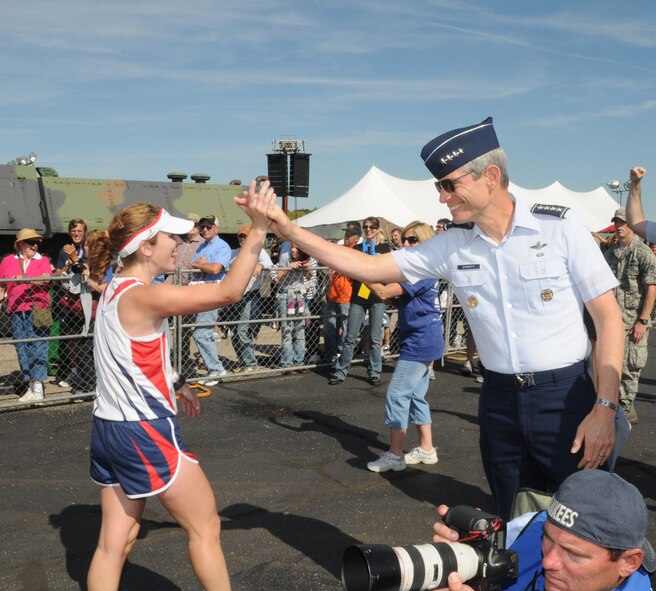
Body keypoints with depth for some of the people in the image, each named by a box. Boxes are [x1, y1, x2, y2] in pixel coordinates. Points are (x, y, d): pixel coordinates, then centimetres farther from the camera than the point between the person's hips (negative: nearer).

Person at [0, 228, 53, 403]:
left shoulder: (43, 260, 9)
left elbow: (45, 279, -10)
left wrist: (24, 279, -24)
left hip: (38, 310, -2)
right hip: (16, 311, 3)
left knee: (38, 348, -8)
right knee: (22, 349, 3)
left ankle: (38, 389, -9)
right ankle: (30, 385, 9)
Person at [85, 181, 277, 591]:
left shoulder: (117, 290, 8)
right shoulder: (142, 296, -21)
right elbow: (229, 292, -27)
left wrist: (174, 383, 19)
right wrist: (259, 229, -26)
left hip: (111, 429, 9)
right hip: (145, 433, -9)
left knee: (115, 542, 15)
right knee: (206, 527, 7)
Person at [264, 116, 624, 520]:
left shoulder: (560, 227, -8)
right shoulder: (452, 247, 2)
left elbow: (609, 317, -7)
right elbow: (369, 267, 2)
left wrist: (605, 408, -13)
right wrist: (289, 229, -6)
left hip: (565, 396, -3)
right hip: (500, 400, 4)